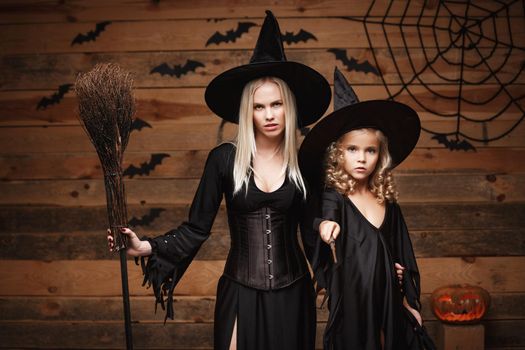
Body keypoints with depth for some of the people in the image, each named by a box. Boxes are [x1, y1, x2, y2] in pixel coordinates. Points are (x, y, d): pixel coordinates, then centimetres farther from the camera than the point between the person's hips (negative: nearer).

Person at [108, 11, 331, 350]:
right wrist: (148, 247, -17)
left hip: (291, 295, 2)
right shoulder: (224, 159, -6)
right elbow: (197, 228, -5)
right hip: (240, 294, -1)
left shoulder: (303, 162, -2)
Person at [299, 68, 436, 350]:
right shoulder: (334, 196, -6)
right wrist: (325, 225, -51)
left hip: (389, 302, 5)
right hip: (352, 301, -4)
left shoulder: (387, 200, 7)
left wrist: (411, 302, 16)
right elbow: (326, 219, -27)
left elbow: (401, 255, 13)